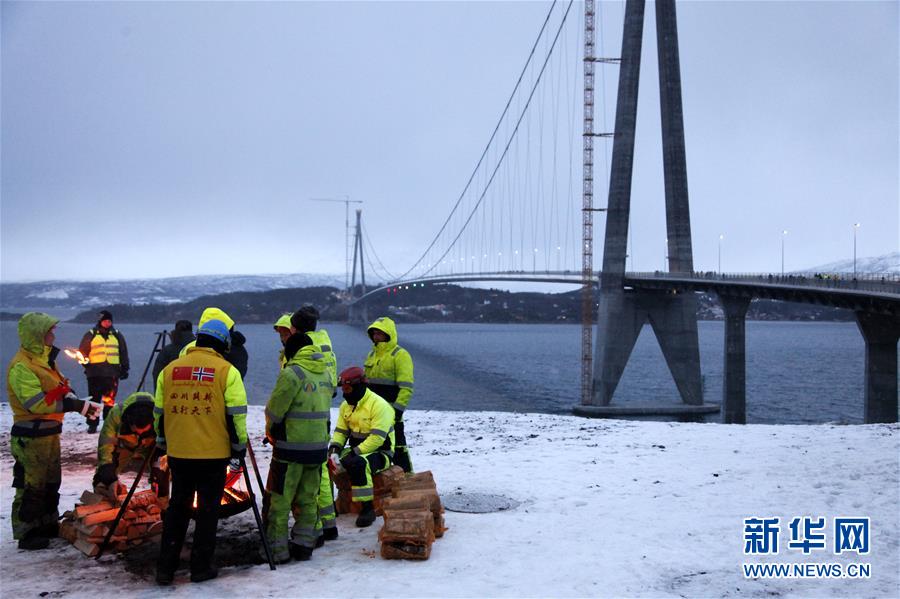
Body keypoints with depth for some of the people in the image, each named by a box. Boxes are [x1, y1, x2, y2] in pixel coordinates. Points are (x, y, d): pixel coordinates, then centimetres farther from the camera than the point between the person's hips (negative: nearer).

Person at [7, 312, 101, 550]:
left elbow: (61, 389, 16)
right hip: (31, 436, -10)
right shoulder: (21, 366, -18)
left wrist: (83, 405, -2)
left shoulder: (44, 359, 13)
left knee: (51, 481, 19)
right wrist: (76, 405, -24)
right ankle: (26, 533, 8)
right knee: (31, 485, -1)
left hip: (49, 432, 10)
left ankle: (48, 524, 31)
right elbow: (36, 403, -25)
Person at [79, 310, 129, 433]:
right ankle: (92, 425, 8)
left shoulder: (117, 335, 14)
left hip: (112, 373, 1)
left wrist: (124, 368, 14)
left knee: (110, 400, -1)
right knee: (94, 399, 1)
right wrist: (86, 363, -5)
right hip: (95, 373, -1)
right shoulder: (90, 335, 8)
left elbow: (123, 353, 18)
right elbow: (82, 352, 10)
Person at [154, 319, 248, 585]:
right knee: (208, 509, 8)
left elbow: (158, 412, 13)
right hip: (213, 453, -4)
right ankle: (201, 567, 14)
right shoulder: (227, 371, -6)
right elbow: (236, 414, -8)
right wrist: (239, 445, 2)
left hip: (178, 453, 4)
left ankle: (165, 568, 16)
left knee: (177, 507, 15)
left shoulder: (169, 369, 7)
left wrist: (163, 441, 25)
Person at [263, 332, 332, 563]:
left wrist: (271, 433, 10)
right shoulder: (326, 373, 8)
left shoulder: (292, 373, -14)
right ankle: (304, 546, 21)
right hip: (319, 447, 7)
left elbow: (274, 410, -9)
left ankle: (277, 550, 8)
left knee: (278, 500, 4)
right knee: (307, 499, 16)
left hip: (291, 448, -7)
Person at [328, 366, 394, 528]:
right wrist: (334, 450, -10)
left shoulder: (379, 405, -19)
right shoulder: (346, 405, 8)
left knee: (357, 464, -37)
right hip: (356, 451, 8)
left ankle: (368, 508, -26)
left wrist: (355, 452, -26)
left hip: (379, 452, -8)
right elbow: (340, 431, 9)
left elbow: (377, 439, -25)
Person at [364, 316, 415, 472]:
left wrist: (397, 409, -21)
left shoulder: (400, 355, -7)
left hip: (390, 412, -8)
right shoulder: (372, 355, 18)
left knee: (397, 446, -7)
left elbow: (406, 388, -14)